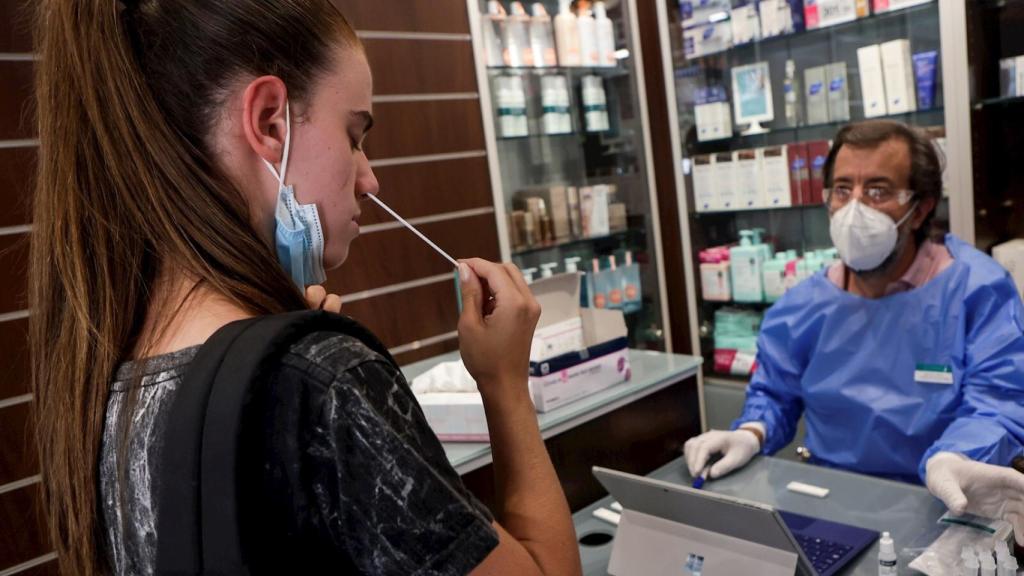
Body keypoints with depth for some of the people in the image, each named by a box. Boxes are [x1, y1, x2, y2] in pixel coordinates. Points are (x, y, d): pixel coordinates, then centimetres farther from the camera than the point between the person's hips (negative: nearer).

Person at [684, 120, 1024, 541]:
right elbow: (773, 396, 11)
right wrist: (750, 435, -13)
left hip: (940, 508, -2)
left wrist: (950, 462, -37)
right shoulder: (801, 306, 4)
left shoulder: (978, 288, -8)